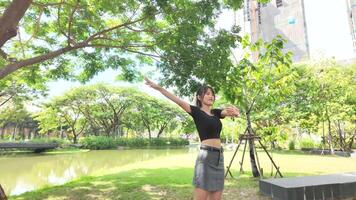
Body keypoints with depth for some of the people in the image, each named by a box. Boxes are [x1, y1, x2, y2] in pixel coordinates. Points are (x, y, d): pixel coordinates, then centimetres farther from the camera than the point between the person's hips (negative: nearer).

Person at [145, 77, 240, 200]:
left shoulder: (216, 113, 15)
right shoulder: (196, 111, 0)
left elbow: (236, 112, 3)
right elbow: (179, 102, -12)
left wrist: (233, 110, -23)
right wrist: (158, 88, -23)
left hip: (219, 157, 6)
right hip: (205, 156, -6)